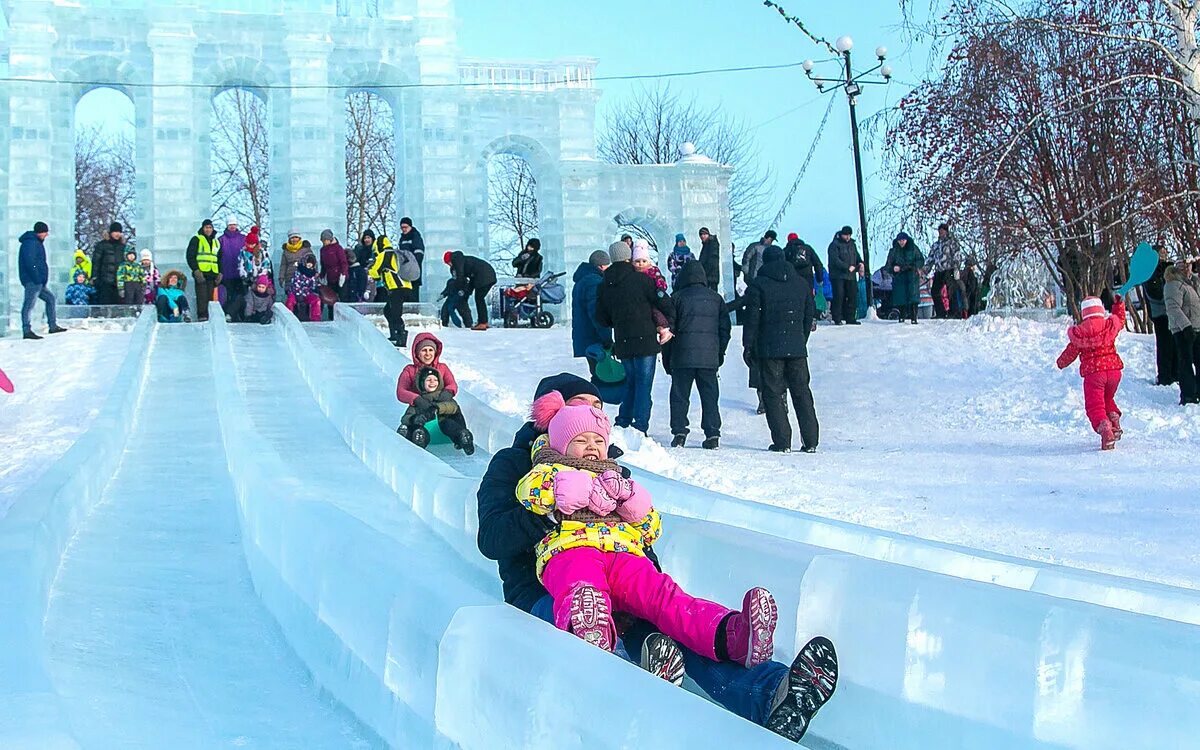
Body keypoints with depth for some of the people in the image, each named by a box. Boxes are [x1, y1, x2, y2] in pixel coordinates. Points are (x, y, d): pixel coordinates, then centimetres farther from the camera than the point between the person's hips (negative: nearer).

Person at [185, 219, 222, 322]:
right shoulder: (196, 240, 5)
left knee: (210, 296, 1)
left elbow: (219, 259, 27)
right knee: (202, 296, -13)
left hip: (212, 274, 5)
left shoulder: (216, 242, 22)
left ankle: (209, 316, 1)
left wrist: (219, 273, 14)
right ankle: (202, 315, -16)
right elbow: (190, 256, -3)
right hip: (200, 273, -5)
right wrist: (196, 270, -14)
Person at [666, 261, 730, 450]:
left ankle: (679, 433, -4)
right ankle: (712, 435, 2)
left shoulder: (677, 298, 1)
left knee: (680, 396, 4)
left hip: (682, 357, -2)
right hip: (709, 357, 2)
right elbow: (725, 328, 12)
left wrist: (667, 360, 8)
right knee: (710, 396, 7)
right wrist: (720, 354, 21)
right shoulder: (716, 298, 10)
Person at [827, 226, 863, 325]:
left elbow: (857, 256, 23)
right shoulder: (834, 245, -6)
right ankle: (837, 319, -3)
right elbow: (835, 260, -15)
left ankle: (850, 318, 11)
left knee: (853, 296, 4)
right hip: (838, 275, -6)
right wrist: (847, 267, -20)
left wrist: (860, 263, 0)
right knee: (839, 297, -8)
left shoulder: (852, 244, 17)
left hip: (851, 276, 7)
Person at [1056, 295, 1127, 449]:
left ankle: (1105, 430, -27)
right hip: (1113, 369, 4)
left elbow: (1071, 352, 10)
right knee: (1108, 398, 29)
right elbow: (1121, 320, 26)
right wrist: (1119, 304, 41)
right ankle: (1115, 423, 11)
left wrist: (1061, 362, 29)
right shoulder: (1111, 325, 2)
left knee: (1095, 406, -4)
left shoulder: (1078, 332, -3)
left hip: (1092, 373, -4)